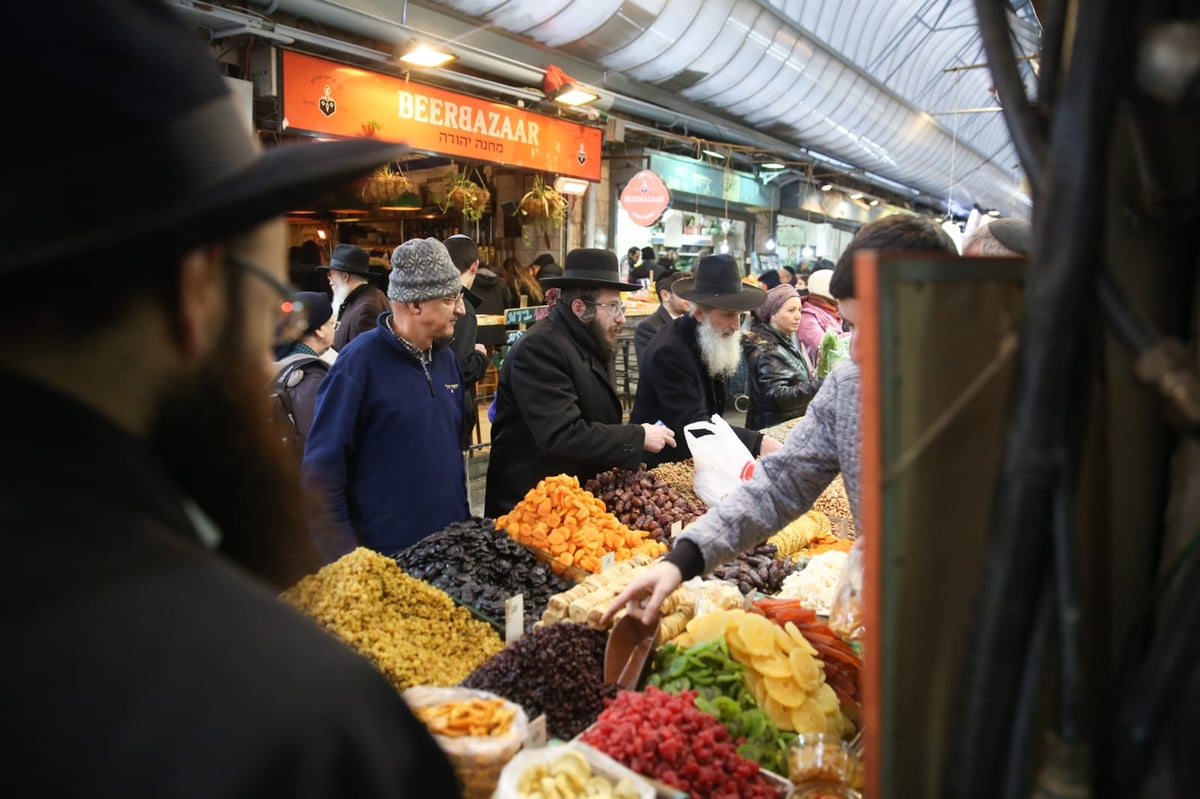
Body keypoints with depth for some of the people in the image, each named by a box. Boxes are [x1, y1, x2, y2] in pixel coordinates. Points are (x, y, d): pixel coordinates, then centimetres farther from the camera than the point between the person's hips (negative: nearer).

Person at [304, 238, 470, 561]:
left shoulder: (445, 357, 4)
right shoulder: (360, 362, -16)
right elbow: (321, 472, -15)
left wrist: (464, 523, 12)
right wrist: (348, 563, -15)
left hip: (449, 546, 6)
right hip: (383, 557, -6)